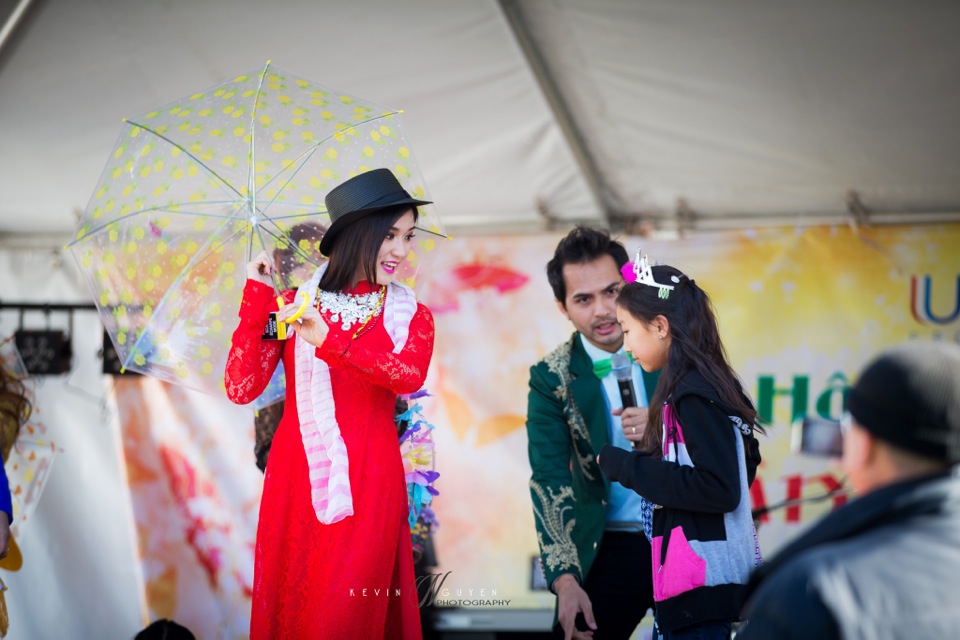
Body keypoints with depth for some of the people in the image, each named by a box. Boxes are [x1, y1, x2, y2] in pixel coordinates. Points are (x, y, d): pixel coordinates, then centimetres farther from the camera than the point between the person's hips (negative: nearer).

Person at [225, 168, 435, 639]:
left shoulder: (412, 317, 5)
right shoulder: (292, 307, 6)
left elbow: (409, 375, -17)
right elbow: (241, 388, -4)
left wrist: (331, 342, -29)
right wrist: (256, 301, -10)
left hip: (366, 488, -1)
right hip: (297, 480, 1)